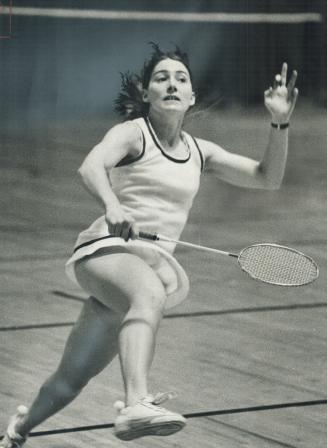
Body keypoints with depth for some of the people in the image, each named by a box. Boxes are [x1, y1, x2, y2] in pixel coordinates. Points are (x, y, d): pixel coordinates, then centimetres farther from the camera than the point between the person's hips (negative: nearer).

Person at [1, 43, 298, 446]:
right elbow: (91, 166, -20)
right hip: (106, 250, -6)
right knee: (151, 293, -42)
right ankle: (136, 405, -61)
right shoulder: (133, 133, 0)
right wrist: (111, 204, -41)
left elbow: (267, 178, 16)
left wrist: (280, 124, 0)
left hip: (153, 263, 6)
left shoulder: (198, 151, 18)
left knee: (73, 378, 7)